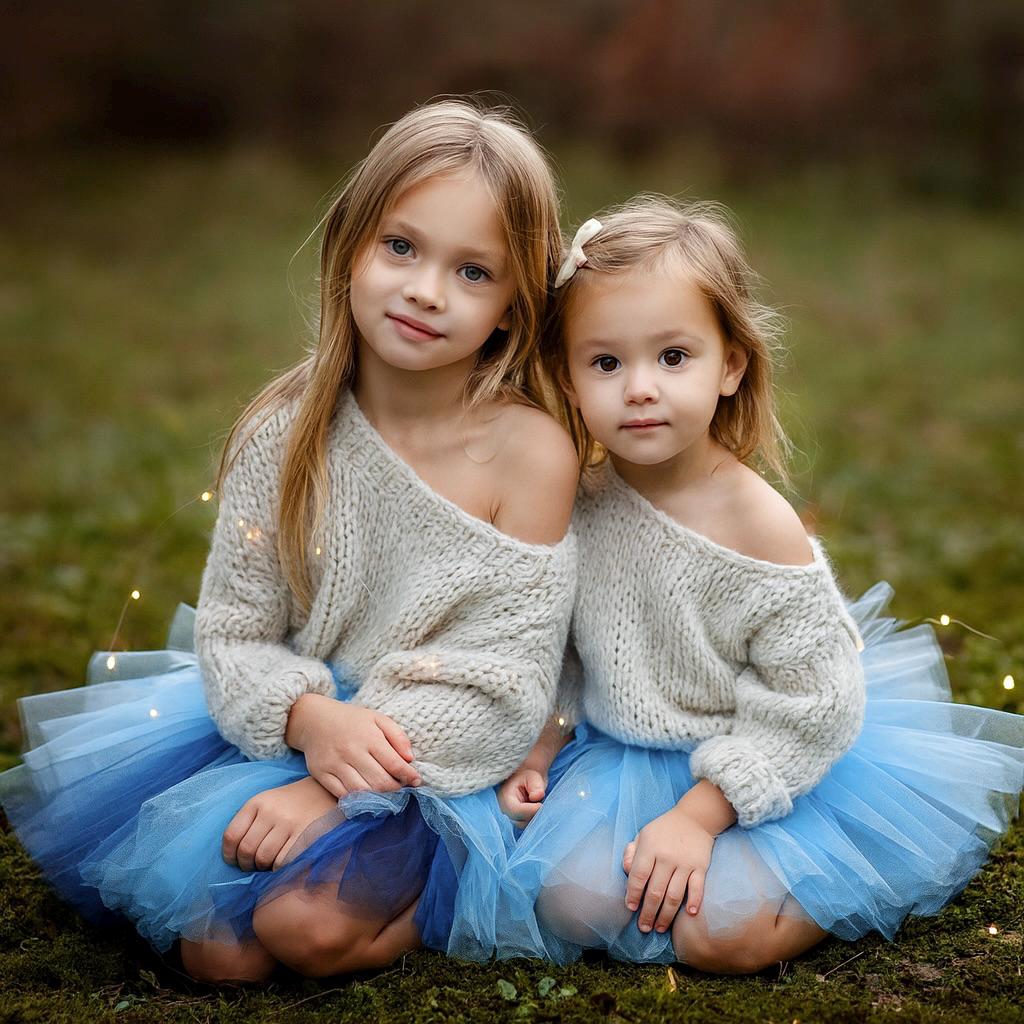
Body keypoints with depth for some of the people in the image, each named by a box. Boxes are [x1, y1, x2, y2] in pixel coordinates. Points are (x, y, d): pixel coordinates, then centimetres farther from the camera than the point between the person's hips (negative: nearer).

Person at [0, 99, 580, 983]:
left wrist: (336, 791, -22)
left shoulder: (530, 452, -15)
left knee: (311, 923, -25)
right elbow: (234, 630, -2)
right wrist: (312, 719, -24)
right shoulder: (287, 433, -5)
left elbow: (504, 689, -15)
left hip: (442, 761, -3)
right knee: (218, 949, -12)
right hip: (292, 724, 4)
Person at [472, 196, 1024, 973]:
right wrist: (536, 748, -2)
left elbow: (808, 709, -17)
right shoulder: (580, 498, -8)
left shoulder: (760, 526, -23)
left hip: (764, 766, -4)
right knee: (570, 898, -14)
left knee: (721, 935, -20)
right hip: (620, 756, 4)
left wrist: (697, 815, -20)